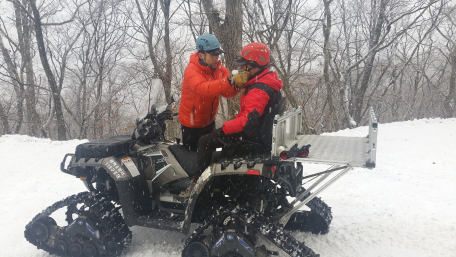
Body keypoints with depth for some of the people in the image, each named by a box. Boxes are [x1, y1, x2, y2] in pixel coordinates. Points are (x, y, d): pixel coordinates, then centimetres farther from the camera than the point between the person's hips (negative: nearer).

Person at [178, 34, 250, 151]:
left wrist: (237, 85, -40)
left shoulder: (218, 68, -7)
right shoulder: (191, 70, -27)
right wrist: (231, 80, -57)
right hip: (192, 123, -6)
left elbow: (228, 92, -17)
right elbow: (204, 88, -47)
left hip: (209, 120, 6)